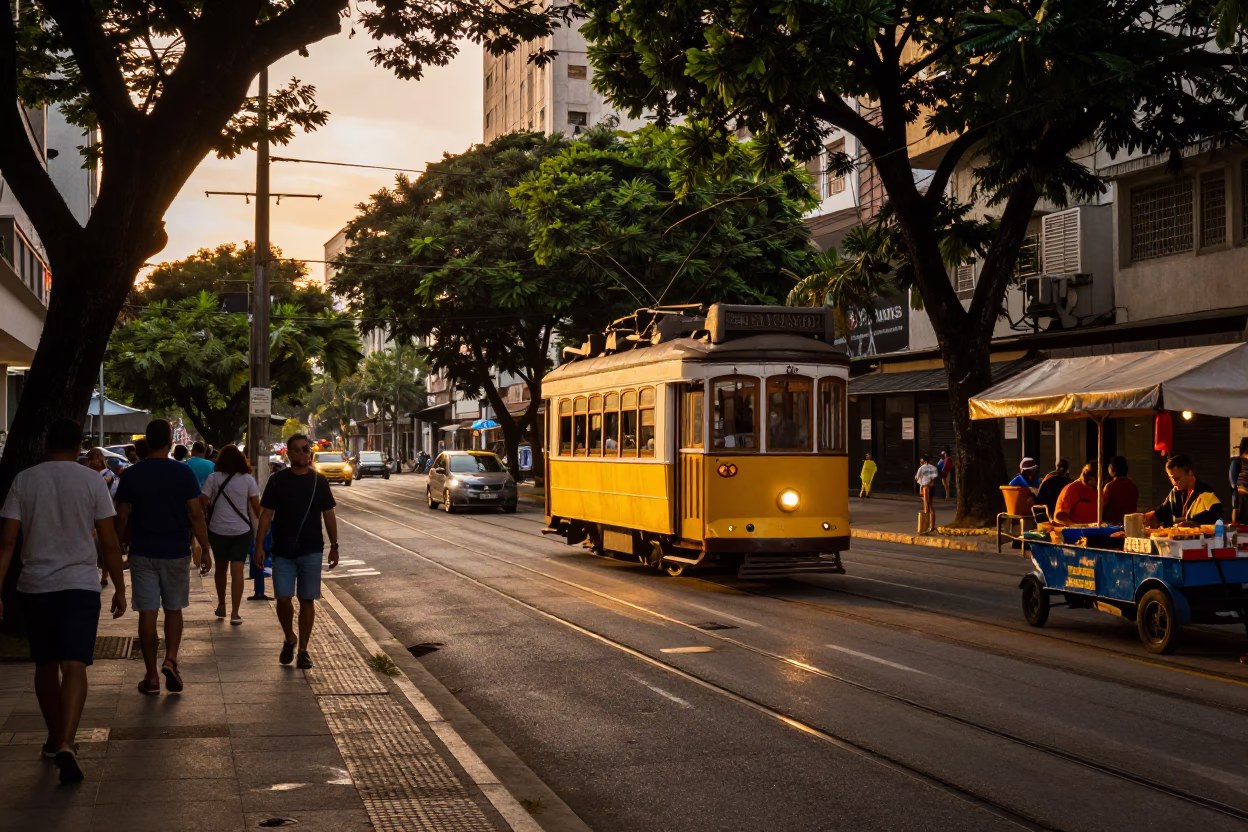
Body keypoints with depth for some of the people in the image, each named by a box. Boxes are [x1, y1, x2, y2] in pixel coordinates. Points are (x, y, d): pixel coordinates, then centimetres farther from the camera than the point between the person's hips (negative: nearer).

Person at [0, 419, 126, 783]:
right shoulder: (91, 480, -3)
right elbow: (109, 542, -3)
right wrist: (119, 588, 6)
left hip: (34, 587, 3)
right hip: (80, 585, -3)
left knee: (45, 665, 18)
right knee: (74, 666, -8)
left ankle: (55, 739, 31)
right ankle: (65, 744, -25)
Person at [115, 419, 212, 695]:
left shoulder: (131, 475, -2)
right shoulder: (183, 473, -5)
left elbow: (122, 518, 1)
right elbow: (196, 515, -6)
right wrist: (205, 550, 2)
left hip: (142, 553, 0)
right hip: (176, 552, 0)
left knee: (147, 613, 4)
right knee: (173, 609, 15)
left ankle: (152, 676, 6)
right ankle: (170, 660, -4)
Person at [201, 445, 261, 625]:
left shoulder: (213, 478, -3)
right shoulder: (248, 479, -3)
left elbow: (202, 503, -7)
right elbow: (256, 507, -2)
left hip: (217, 530, 1)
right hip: (242, 530, -1)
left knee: (221, 568, 20)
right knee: (237, 570, -3)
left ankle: (221, 605, 31)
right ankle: (234, 613, -8)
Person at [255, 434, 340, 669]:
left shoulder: (319, 481, 3)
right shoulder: (277, 480, -1)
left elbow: (329, 515, 8)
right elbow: (266, 515, 1)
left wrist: (334, 546, 5)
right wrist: (259, 547, -4)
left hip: (311, 551, 1)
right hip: (283, 552, -1)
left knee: (307, 600, 3)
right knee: (283, 599, -7)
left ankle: (303, 650, 13)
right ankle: (289, 639, 20)